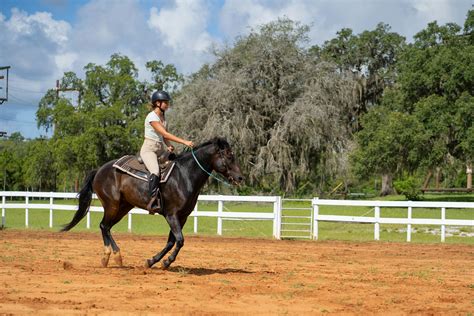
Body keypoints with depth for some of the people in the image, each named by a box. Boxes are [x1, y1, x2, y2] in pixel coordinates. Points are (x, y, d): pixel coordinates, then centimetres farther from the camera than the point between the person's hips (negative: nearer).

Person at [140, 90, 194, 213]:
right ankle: (153, 202, -38)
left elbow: (164, 136, 13)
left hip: (160, 149, 9)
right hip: (149, 149, -9)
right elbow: (165, 134, -22)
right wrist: (184, 142, -27)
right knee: (155, 172, -33)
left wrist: (169, 146, -9)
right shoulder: (152, 117, -13)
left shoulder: (163, 117, 15)